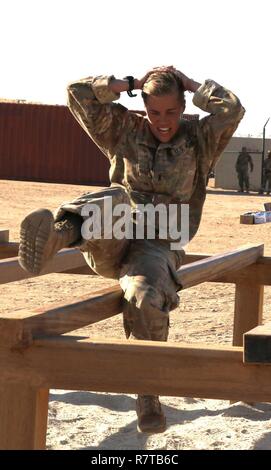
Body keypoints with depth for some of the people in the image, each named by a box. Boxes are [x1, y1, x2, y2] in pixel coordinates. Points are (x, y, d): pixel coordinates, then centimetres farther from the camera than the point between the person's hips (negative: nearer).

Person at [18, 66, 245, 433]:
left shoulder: (199, 138, 11)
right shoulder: (126, 130, 14)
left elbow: (233, 110, -9)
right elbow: (79, 93, 8)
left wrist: (193, 85, 4)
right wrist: (126, 84, 8)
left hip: (158, 247, -1)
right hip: (112, 243, 1)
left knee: (147, 297, -34)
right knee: (115, 200, -34)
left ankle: (148, 394, -18)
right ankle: (58, 232, -67)